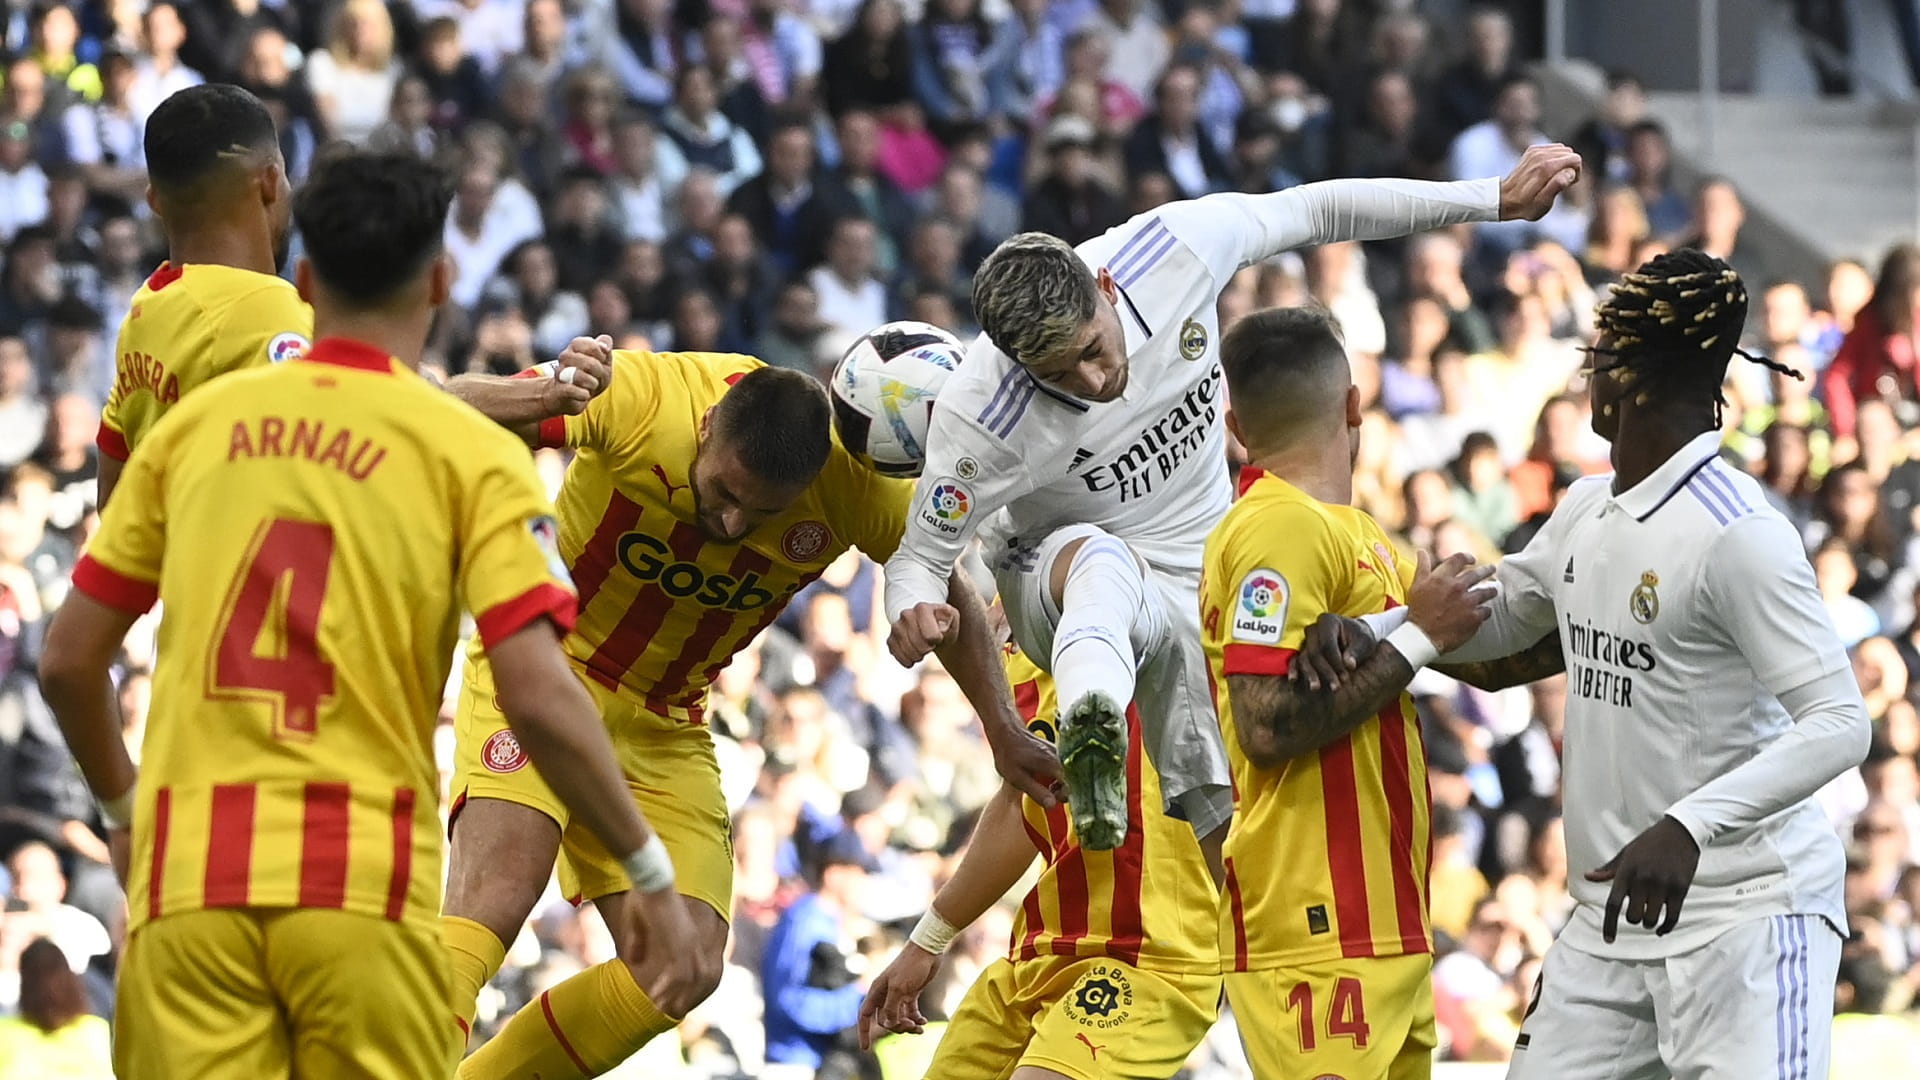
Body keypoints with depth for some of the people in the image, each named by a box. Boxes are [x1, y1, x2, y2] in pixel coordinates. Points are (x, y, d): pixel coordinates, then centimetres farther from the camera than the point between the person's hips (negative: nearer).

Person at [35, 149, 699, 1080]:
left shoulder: (195, 424, 9)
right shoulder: (469, 452, 0)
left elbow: (68, 660, 13)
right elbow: (538, 698, -9)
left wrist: (123, 807, 32)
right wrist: (648, 872, 1)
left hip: (185, 876, 2)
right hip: (362, 886, -2)